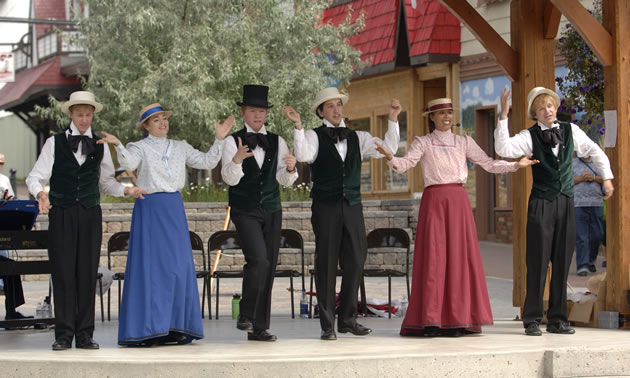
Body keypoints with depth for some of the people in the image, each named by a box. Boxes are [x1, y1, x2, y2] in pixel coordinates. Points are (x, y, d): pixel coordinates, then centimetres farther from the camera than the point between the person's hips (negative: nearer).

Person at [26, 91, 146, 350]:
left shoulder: (100, 146, 11)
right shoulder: (55, 143, 4)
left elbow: (107, 181, 15)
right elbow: (36, 177, 1)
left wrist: (126, 190, -2)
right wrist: (40, 193, -20)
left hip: (90, 214, 2)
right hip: (61, 215, -2)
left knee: (88, 273, 2)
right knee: (63, 274, -3)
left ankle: (85, 334, 8)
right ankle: (64, 335, 3)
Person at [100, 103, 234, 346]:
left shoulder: (180, 148, 15)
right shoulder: (140, 147, 2)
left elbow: (207, 162, 10)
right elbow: (129, 163, -18)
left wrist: (219, 139, 1)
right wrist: (118, 146, -35)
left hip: (174, 209, 4)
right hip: (149, 207, -4)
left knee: (179, 266, 2)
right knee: (150, 265, -6)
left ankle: (175, 327, 8)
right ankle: (148, 330, -3)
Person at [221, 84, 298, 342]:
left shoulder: (277, 142, 9)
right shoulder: (233, 142, -2)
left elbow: (285, 181, 3)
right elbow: (229, 178, -13)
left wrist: (290, 168, -19)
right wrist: (236, 160, -34)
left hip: (272, 211, 5)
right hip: (245, 211, -4)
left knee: (269, 267, 4)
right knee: (258, 260, -21)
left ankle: (259, 327, 10)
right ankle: (245, 316, -6)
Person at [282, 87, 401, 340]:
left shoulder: (357, 138, 15)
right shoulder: (314, 137, 2)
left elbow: (388, 148, 6)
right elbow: (303, 155, -18)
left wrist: (393, 119, -2)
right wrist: (298, 126, -28)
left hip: (352, 207, 4)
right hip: (326, 207, -4)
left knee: (355, 262, 4)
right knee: (326, 264, -2)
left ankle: (348, 319, 17)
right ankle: (327, 325, 4)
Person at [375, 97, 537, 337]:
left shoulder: (463, 142, 15)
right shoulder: (423, 142, 8)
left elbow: (488, 163, 11)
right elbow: (405, 164, -6)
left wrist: (516, 165, -1)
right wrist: (390, 158, -27)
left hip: (458, 201, 2)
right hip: (433, 200, -2)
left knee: (460, 256, -2)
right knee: (433, 257, -6)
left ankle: (457, 320, 3)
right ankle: (430, 321, -4)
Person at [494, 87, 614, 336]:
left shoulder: (571, 131, 7)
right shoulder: (530, 136, -4)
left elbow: (595, 152, 21)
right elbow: (503, 149, -21)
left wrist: (606, 177, 18)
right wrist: (503, 116, -25)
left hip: (566, 203, 4)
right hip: (541, 203, -4)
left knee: (562, 263, 6)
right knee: (538, 263, -3)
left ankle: (557, 320, 14)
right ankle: (532, 320, 3)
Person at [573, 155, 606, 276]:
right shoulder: (572, 163, 8)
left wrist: (594, 178, -7)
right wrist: (580, 178, -10)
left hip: (597, 204, 3)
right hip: (578, 204, -3)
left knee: (598, 235, 6)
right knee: (581, 237, -6)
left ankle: (591, 260, 29)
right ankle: (582, 266, -4)